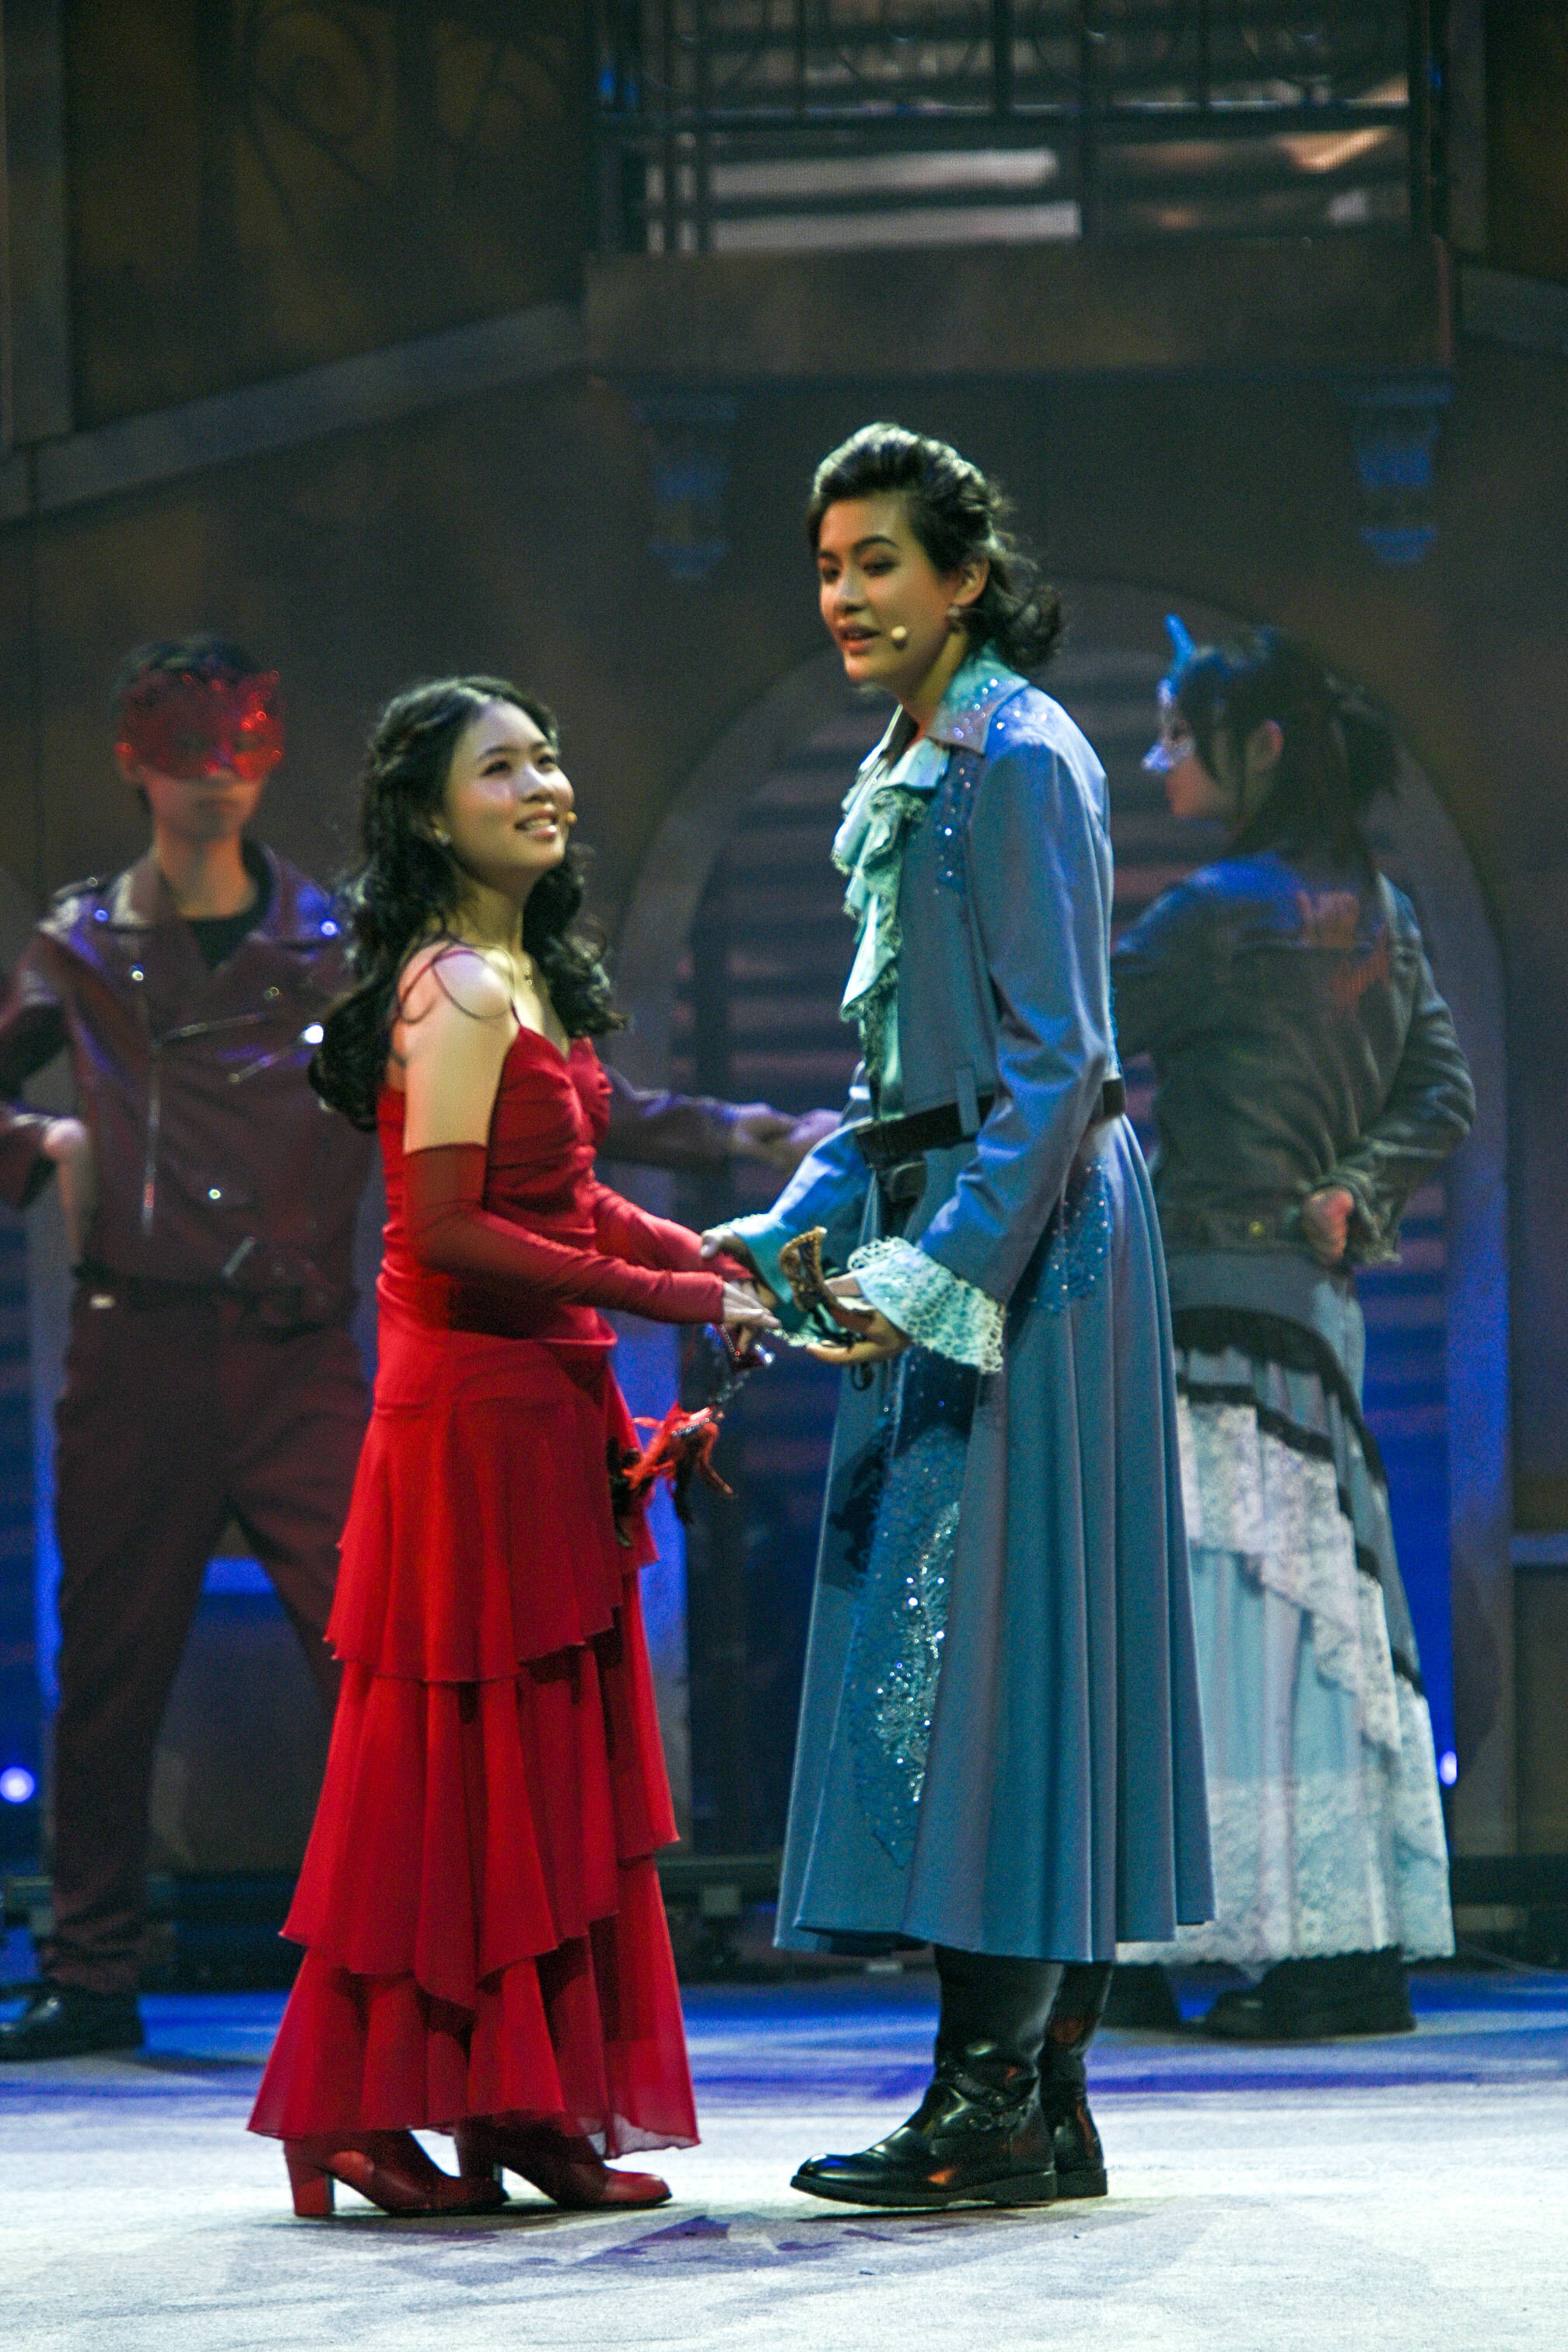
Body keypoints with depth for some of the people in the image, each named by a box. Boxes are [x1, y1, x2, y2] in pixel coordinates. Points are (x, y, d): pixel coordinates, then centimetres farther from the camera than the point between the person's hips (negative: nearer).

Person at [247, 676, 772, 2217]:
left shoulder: (520, 976, 14)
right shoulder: (459, 991, -16)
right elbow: (451, 1231, -21)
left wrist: (713, 1257, 4)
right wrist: (674, 1301, -18)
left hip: (543, 1402, 9)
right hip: (477, 1406, -9)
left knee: (548, 1769, 10)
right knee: (463, 1762, -4)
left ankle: (521, 2114, 14)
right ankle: (364, 2116, 2)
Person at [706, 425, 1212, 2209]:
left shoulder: (1019, 760, -11)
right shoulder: (904, 775, 18)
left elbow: (1057, 1060, -17)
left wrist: (940, 1268, -22)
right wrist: (783, 1242, 13)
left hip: (1026, 1234, -10)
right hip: (934, 1233, 10)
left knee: (982, 1630, -12)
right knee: (937, 1640, 7)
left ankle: (995, 2101, -12)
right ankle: (1039, 2105, 9)